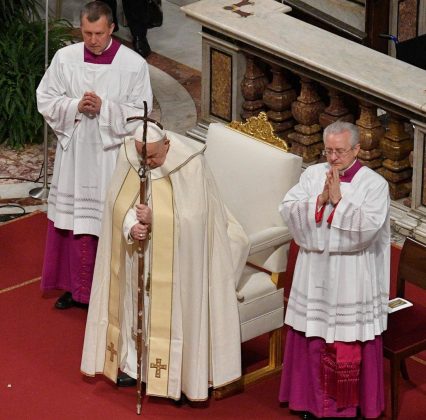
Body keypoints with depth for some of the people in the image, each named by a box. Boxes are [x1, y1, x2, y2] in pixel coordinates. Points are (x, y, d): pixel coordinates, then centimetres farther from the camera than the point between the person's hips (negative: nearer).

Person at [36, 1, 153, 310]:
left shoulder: (134, 64, -9)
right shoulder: (65, 58, -2)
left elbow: (140, 112, -7)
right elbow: (45, 100, 2)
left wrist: (104, 108, -20)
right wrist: (75, 106, -15)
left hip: (112, 154, -3)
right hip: (74, 151, 3)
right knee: (72, 219, 10)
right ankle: (75, 287, 24)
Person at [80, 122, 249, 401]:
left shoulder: (190, 165, -20)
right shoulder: (129, 158, -8)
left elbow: (193, 216, -20)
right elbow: (119, 204, -6)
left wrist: (155, 220, -30)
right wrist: (131, 227, -25)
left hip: (175, 260, -4)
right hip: (137, 258, 4)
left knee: (171, 309, -1)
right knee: (136, 303, 14)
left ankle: (176, 373, 9)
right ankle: (133, 362, 29)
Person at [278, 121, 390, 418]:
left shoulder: (374, 184, -9)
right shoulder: (313, 174, 3)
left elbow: (369, 225, -21)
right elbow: (288, 209, -6)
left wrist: (339, 200, -22)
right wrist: (320, 199, -18)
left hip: (352, 279, -4)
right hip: (315, 275, 4)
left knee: (349, 343, 2)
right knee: (313, 337, 12)